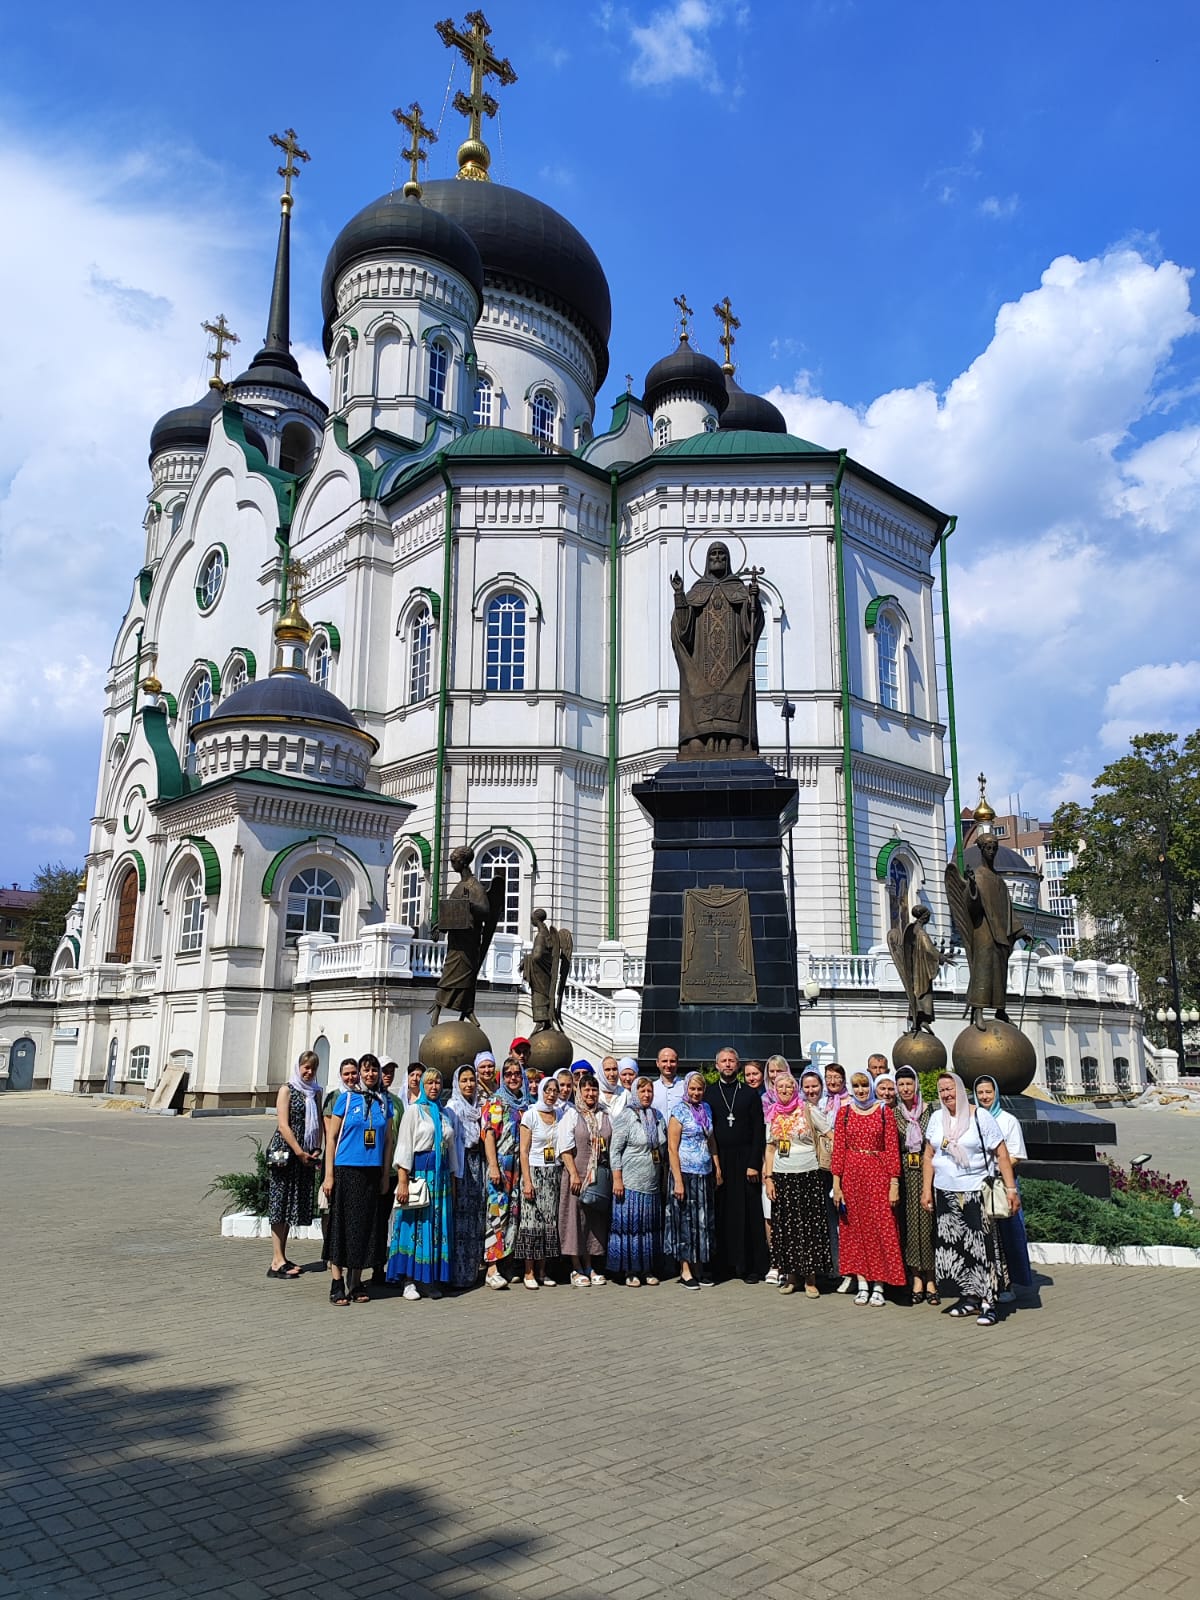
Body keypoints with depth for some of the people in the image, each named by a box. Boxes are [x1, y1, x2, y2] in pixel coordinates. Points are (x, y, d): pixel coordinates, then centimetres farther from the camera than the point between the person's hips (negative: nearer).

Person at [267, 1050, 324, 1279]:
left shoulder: (315, 1092, 13)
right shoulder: (287, 1089, -4)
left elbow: (319, 1124, 11)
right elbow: (283, 1125, -11)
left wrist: (316, 1150, -4)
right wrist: (300, 1152, -14)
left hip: (306, 1155, 6)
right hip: (286, 1152, -6)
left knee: (295, 1204, 10)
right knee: (281, 1203, -4)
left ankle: (281, 1258, 19)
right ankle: (277, 1261, -3)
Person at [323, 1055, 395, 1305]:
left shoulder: (384, 1103, 9)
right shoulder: (346, 1098, 0)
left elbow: (388, 1141, 13)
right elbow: (332, 1137, -1)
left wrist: (385, 1175, 8)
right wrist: (328, 1175, -6)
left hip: (373, 1171, 3)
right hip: (347, 1169, -3)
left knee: (366, 1224, 6)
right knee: (343, 1223, -3)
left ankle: (356, 1283, 16)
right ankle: (337, 1283, 4)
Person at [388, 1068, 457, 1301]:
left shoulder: (445, 1113, 14)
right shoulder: (414, 1110, 0)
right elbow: (404, 1146, -6)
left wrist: (453, 1181, 13)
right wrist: (402, 1181, -14)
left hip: (440, 1174, 5)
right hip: (418, 1171, -5)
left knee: (438, 1225, 3)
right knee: (414, 1223, -4)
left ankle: (429, 1279, 10)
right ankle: (409, 1280, 2)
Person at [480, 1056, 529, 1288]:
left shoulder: (527, 1104, 15)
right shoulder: (494, 1102, 1)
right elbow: (488, 1135, -7)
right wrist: (493, 1166, -16)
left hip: (520, 1167, 5)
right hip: (500, 1165, -5)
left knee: (515, 1213, 7)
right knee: (496, 1212, -9)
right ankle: (492, 1268, -10)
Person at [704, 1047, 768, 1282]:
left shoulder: (750, 1094, 7)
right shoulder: (707, 1094, 7)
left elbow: (759, 1131, 3)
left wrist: (754, 1164, -6)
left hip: (745, 1161, 0)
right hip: (718, 1162, 0)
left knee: (748, 1214, -1)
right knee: (721, 1214, 0)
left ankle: (751, 1267, 6)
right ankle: (723, 1265, 9)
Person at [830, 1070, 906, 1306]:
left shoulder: (884, 1112, 0)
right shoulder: (844, 1112, 4)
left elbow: (892, 1149, -2)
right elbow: (838, 1149, 2)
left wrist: (894, 1183, -7)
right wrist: (836, 1183, -3)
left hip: (878, 1175, -2)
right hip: (852, 1175, 2)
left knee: (880, 1228, 0)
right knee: (855, 1228, 6)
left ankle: (878, 1286, 8)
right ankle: (862, 1284, 14)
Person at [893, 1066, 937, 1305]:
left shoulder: (929, 1111, 1)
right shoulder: (892, 1114, 5)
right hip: (905, 1174, 2)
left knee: (927, 1222, -2)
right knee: (909, 1223, 3)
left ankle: (931, 1281, 6)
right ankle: (917, 1279, 11)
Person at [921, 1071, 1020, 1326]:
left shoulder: (980, 1117, -5)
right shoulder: (937, 1118, 8)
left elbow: (1001, 1154, -5)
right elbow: (929, 1156, 12)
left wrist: (1010, 1188, -11)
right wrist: (926, 1190, 7)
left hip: (977, 1191, -4)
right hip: (945, 1192, 4)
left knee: (981, 1246, -6)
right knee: (955, 1246, 6)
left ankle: (988, 1302, 1)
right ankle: (969, 1298, 17)